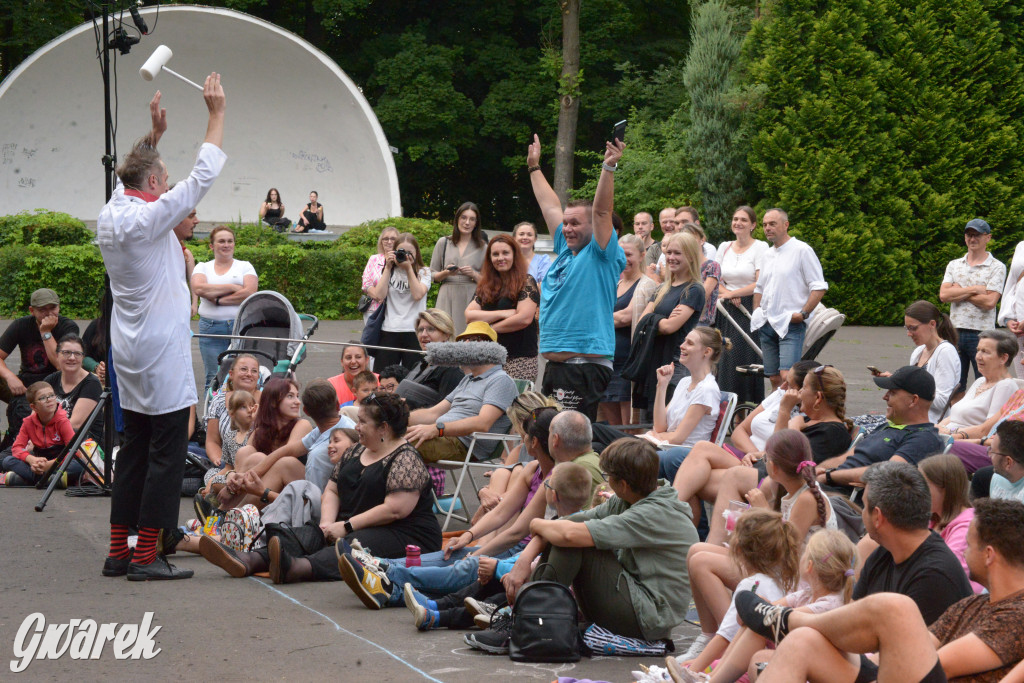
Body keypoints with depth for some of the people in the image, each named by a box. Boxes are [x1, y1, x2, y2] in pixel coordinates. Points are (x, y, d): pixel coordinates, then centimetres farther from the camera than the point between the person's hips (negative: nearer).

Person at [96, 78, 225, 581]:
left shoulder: (110, 216, 6)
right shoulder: (149, 218, -16)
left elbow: (135, 175, 27)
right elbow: (202, 178, -12)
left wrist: (155, 134, 29)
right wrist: (216, 114, -5)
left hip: (129, 350, 9)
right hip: (162, 351, -9)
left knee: (134, 447, 12)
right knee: (167, 450, -4)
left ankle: (119, 551, 14)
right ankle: (146, 556, -4)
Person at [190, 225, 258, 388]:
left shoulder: (245, 266, 12)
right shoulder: (202, 267, 15)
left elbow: (249, 293, -5)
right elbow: (198, 289, -7)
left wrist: (218, 300, -7)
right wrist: (232, 287, -7)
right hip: (211, 328, 1)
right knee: (213, 377, -1)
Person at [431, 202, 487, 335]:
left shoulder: (482, 247, 11)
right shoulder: (443, 243, 13)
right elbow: (432, 275, 13)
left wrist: (474, 274, -8)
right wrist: (446, 273, -5)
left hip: (471, 298, -1)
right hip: (447, 298, 1)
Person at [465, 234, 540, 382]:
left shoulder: (526, 282, 0)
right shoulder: (485, 286, 15)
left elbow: (525, 318, -12)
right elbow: (469, 315, 4)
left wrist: (490, 329, -3)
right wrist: (503, 313, -8)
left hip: (520, 359, -5)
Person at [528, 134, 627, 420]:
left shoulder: (600, 255, -4)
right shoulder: (565, 251, 17)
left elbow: (601, 210, -17)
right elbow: (550, 206, 26)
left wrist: (609, 166, -24)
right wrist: (534, 167, 35)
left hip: (585, 366, -9)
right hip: (554, 364, 9)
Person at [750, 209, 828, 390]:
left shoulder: (802, 250, -4)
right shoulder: (768, 254, 18)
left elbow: (819, 287, -8)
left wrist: (803, 314, -16)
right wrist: (756, 312, 14)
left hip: (791, 324, -7)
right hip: (767, 325, 7)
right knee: (774, 378, 6)